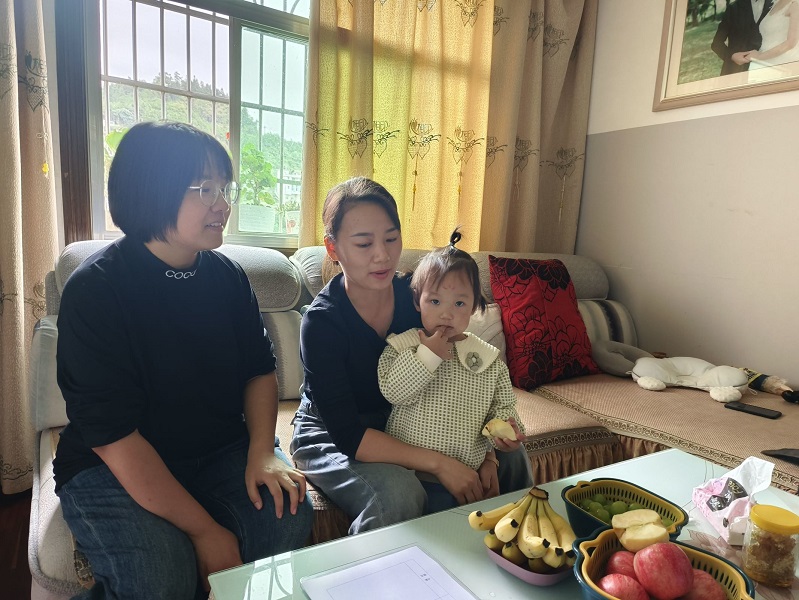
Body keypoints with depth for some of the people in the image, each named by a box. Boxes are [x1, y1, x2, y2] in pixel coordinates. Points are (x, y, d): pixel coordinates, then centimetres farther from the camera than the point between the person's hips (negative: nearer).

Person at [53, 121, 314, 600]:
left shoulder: (227, 275, -1)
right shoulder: (93, 291, -16)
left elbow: (259, 370, 8)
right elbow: (114, 435, -20)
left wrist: (262, 451, -11)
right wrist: (205, 531, -20)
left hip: (222, 453, 5)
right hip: (111, 467, -4)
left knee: (290, 517, -19)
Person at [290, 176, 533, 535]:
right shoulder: (321, 321, -25)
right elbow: (348, 434, -27)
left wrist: (485, 455, -17)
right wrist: (438, 463, -31)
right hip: (330, 438, -4)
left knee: (511, 455, -4)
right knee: (397, 494, -34)